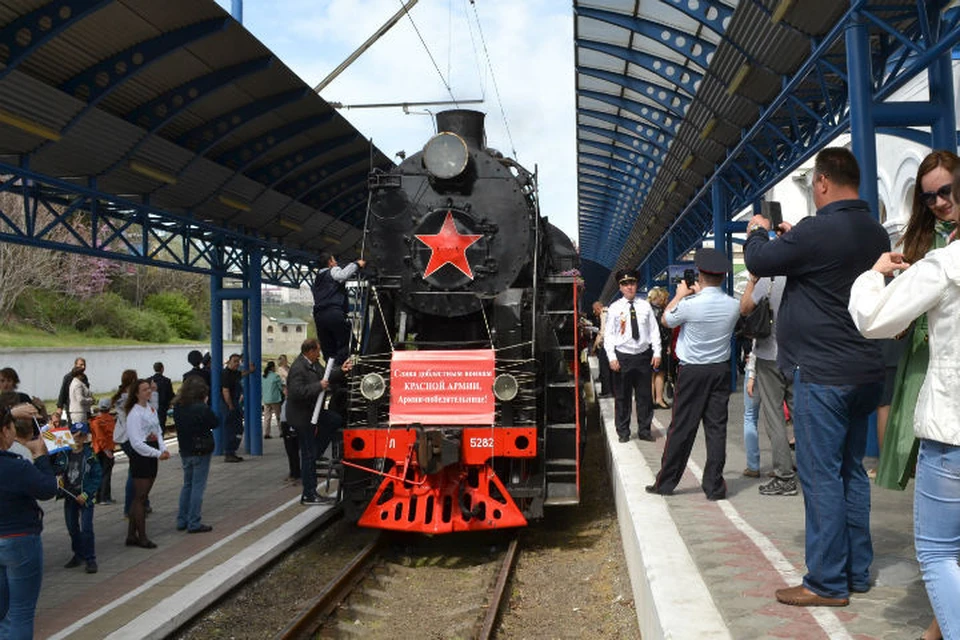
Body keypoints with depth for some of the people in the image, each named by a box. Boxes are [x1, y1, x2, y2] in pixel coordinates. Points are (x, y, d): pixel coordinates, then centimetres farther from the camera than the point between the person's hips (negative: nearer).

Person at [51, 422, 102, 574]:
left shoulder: (90, 455, -8)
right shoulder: (63, 453, 0)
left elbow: (97, 476, -8)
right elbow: (56, 470, -4)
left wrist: (86, 494, -14)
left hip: (85, 497, -4)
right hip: (69, 497, 4)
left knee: (86, 529, -8)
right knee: (72, 528, 14)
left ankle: (90, 559, 2)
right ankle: (78, 555, 30)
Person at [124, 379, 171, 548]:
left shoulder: (151, 409, 10)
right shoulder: (134, 413, -14)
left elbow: (158, 432, 15)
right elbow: (136, 442, -18)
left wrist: (163, 449, -3)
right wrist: (158, 454, -19)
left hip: (151, 456, 8)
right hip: (140, 456, -8)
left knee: (140, 497, 12)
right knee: (140, 498, -1)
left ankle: (131, 535, 19)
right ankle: (142, 537, 6)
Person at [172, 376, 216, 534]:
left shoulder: (178, 407, -1)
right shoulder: (202, 408, -20)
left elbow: (178, 423, 10)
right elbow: (214, 424, -8)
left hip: (185, 451, 6)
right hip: (201, 451, -6)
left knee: (187, 485, 18)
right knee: (198, 486, 1)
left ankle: (182, 521, 22)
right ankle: (194, 523, 4)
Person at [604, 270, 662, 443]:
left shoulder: (645, 306, 5)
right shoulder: (614, 309, 0)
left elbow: (654, 331, 6)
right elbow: (608, 335, -2)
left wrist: (657, 353, -2)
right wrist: (612, 357, -10)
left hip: (643, 356, 2)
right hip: (622, 357, -2)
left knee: (644, 396, 8)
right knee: (622, 396, 5)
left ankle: (644, 430, 20)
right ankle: (623, 432, 16)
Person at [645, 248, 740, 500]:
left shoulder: (690, 305, -17)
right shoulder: (734, 306, -5)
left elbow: (666, 320, 2)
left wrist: (680, 294, 15)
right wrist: (700, 294, 24)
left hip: (693, 371, -3)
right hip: (721, 369, 3)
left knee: (681, 427, 3)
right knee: (717, 427, 6)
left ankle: (666, 482, 13)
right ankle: (714, 486, 8)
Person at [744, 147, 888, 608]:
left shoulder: (816, 232, -17)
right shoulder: (876, 234, 9)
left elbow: (759, 262, -6)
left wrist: (757, 232, 14)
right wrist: (794, 237, 26)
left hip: (823, 375, -9)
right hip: (866, 373, 9)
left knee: (822, 477, -3)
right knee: (852, 472, 15)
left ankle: (827, 583, 4)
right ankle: (857, 572, 24)